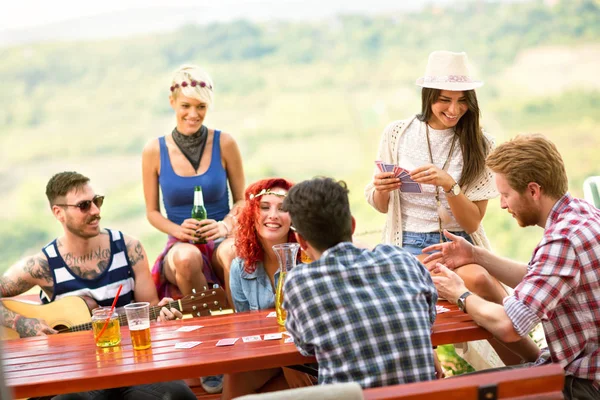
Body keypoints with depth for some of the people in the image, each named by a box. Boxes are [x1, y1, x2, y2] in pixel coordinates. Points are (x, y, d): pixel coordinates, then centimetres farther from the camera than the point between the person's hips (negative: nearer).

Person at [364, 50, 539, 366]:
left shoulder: (480, 146, 4)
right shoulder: (397, 134, 4)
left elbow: (472, 222, -1)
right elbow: (380, 206, 13)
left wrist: (448, 185, -19)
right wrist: (380, 189, -12)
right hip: (411, 245, -1)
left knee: (478, 280, -36)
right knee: (477, 281, -33)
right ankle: (539, 362, -22)